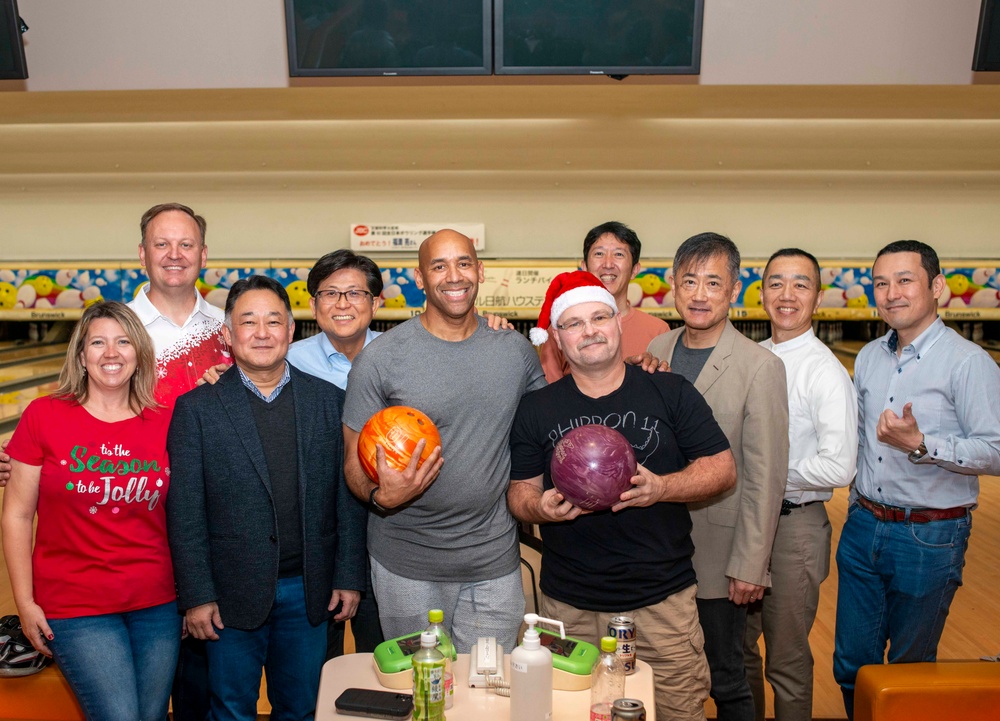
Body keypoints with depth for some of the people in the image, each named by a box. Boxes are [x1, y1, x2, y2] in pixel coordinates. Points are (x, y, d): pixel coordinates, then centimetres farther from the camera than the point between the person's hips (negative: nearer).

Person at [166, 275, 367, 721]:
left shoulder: (330, 400, -1)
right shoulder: (197, 407, -5)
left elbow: (349, 496, 1)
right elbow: (185, 511, -6)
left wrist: (349, 578, -1)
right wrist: (196, 596, -8)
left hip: (309, 593, 2)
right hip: (232, 595, -1)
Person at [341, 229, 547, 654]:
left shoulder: (516, 350, 1)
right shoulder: (379, 358, -8)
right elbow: (354, 461, -5)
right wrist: (380, 495, -25)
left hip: (494, 561, 3)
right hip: (407, 564, -2)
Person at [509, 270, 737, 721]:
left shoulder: (671, 393, -1)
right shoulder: (536, 409, 1)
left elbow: (723, 469, -1)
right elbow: (520, 490, 6)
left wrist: (661, 487, -18)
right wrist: (540, 507, -17)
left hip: (664, 601, 0)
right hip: (569, 607, 1)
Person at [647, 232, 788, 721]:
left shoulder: (760, 368, -14)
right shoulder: (656, 350, 1)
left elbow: (764, 478, -14)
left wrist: (749, 567, -13)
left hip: (716, 553, -4)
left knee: (725, 681, 13)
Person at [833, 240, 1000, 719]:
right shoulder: (869, 357, 7)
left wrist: (920, 445, -29)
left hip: (929, 537, -5)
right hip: (863, 528, 5)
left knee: (910, 670, 14)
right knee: (851, 663, 14)